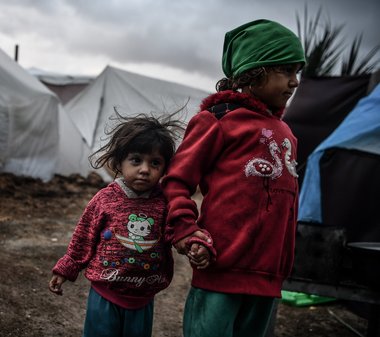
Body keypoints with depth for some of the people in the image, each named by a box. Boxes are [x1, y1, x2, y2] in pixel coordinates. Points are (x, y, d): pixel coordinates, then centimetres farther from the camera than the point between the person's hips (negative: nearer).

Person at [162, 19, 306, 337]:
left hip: (268, 276, 7)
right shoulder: (220, 119, -3)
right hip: (221, 269, -7)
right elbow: (177, 178, -3)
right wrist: (183, 228, -16)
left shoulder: (285, 133, 18)